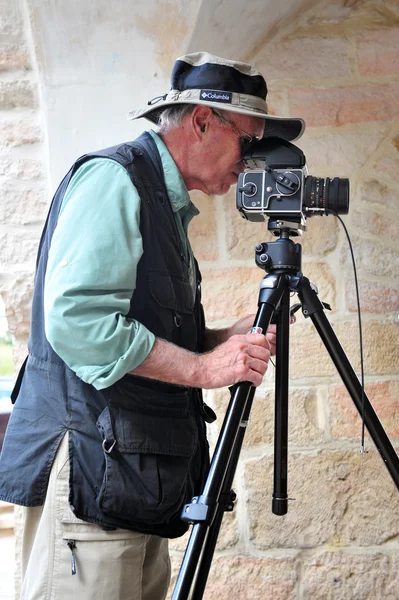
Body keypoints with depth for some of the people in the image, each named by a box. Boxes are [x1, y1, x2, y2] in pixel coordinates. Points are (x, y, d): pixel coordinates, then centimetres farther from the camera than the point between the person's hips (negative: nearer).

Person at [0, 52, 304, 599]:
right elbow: (75, 319, -22)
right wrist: (202, 366, -19)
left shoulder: (167, 205, 19)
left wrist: (231, 337, 8)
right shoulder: (112, 178, -10)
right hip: (90, 475, -9)